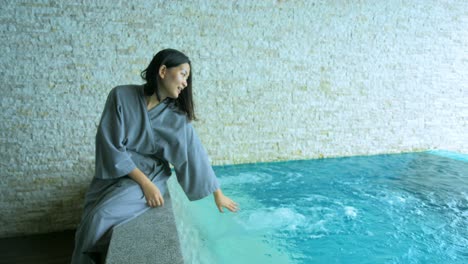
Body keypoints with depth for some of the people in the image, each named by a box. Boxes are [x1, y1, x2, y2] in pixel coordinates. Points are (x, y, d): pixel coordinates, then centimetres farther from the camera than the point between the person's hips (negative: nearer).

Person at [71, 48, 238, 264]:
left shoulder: (177, 117, -6)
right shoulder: (122, 96, -10)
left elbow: (194, 155, 0)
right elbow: (111, 145, -13)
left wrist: (218, 194, 4)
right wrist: (145, 183, -19)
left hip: (151, 174, -1)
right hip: (114, 172, 1)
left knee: (100, 217, -22)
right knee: (92, 220, -18)